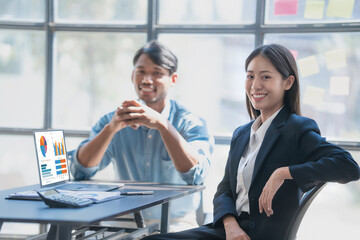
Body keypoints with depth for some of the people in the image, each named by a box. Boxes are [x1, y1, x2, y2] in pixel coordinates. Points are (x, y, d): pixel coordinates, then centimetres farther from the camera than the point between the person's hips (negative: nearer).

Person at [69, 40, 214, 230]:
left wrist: (162, 124, -26)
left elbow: (196, 175, -19)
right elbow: (79, 171, -6)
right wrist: (112, 128, -20)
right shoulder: (112, 121, 7)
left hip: (175, 224, -2)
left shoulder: (191, 123, -1)